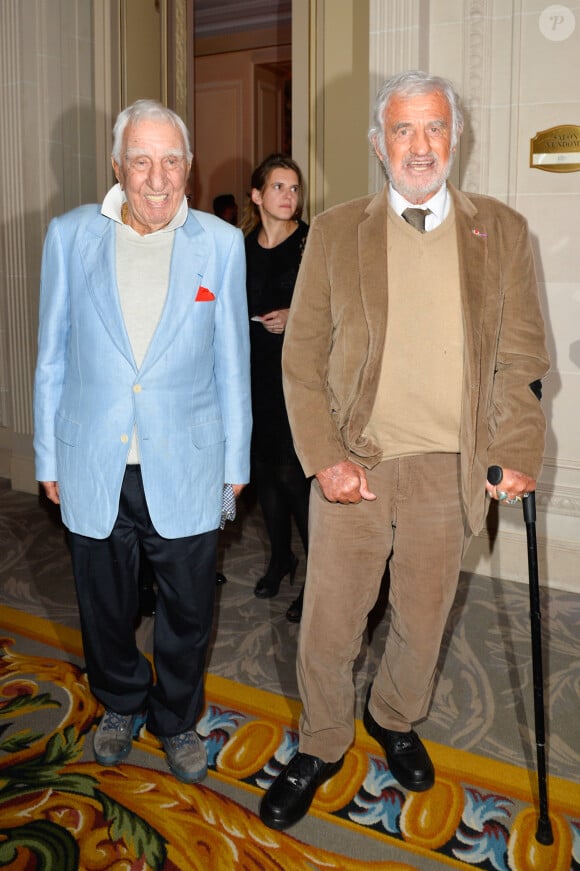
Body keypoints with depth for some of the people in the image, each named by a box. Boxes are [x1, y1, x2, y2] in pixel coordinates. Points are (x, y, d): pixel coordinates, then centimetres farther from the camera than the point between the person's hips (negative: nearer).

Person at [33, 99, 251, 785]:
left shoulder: (221, 243, -2)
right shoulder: (69, 235, -1)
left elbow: (232, 362, 3)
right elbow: (52, 357, 5)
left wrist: (236, 461, 4)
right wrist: (48, 458, 6)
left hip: (185, 467, 0)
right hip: (92, 465, 1)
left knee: (187, 612, 11)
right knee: (104, 606, 17)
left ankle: (177, 720, 38)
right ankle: (121, 706, 46)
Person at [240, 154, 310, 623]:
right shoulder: (243, 247, 10)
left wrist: (295, 317, -16)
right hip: (256, 371, 5)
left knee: (292, 472, -9)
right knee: (263, 466, 11)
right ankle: (280, 557, 30)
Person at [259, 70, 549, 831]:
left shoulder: (502, 231, 5)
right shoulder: (335, 232, 2)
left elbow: (521, 356, 4)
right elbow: (302, 358, -1)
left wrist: (517, 453, -6)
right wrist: (324, 459, -10)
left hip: (449, 472, 1)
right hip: (353, 467, -1)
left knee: (423, 624, 17)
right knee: (328, 626, 9)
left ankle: (395, 720, 47)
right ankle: (320, 747, 35)